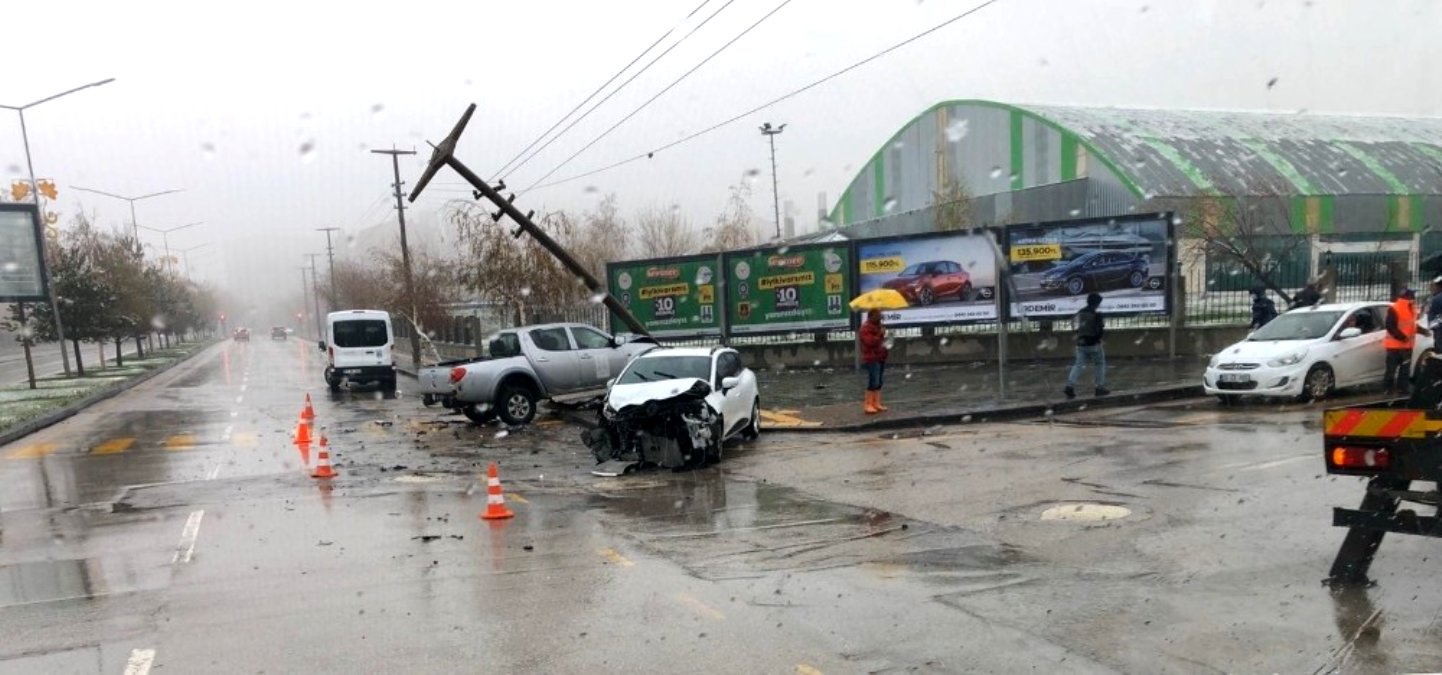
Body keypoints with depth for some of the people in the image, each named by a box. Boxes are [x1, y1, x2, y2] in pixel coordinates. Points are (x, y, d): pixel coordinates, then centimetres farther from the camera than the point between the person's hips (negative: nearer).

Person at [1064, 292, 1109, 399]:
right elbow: (1099, 331, -16)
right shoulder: (1096, 315, -13)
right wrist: (1104, 331, 6)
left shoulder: (1080, 313, 8)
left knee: (1078, 365, 3)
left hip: (1080, 343, 5)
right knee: (1100, 364, 12)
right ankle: (1100, 388, 14)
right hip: (1093, 344, -5)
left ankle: (1070, 386, -15)